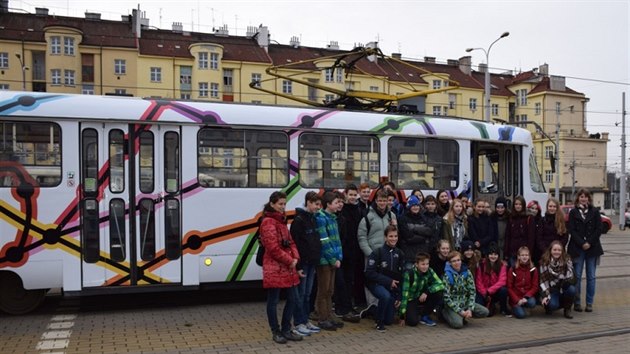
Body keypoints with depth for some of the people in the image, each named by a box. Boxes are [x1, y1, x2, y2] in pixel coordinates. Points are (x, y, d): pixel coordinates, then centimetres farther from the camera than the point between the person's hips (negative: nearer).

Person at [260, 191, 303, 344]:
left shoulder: (282, 220, 16)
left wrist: (295, 258, 0)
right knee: (273, 301, 3)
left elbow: (290, 241, 17)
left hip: (288, 266, 9)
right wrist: (289, 261, -13)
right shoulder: (268, 222, -13)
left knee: (293, 298, 11)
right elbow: (273, 247, -19)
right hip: (274, 268, -9)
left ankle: (286, 330, 23)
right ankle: (276, 332, 15)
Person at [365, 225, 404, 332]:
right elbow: (369, 272, -17)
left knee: (389, 321, 1)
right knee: (386, 296, -37)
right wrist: (388, 281, -20)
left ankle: (374, 311, 34)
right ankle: (379, 322, -13)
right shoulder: (377, 252, -13)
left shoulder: (399, 254, 1)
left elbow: (401, 276, 5)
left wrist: (399, 296, 1)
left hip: (392, 287, 4)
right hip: (376, 283, -4)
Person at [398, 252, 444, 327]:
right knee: (413, 322, -27)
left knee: (439, 293, -21)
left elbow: (441, 285, -17)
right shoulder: (409, 273, -25)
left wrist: (427, 292, -31)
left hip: (422, 298, 5)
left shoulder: (429, 271, -12)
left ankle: (425, 316, -2)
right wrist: (402, 315, -25)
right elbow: (404, 294, -25)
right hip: (410, 300, -4)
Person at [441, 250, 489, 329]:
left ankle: (464, 316, 5)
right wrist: (460, 311, -21)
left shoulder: (467, 272, -1)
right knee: (458, 324, -28)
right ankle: (445, 313, 4)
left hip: (465, 303, 5)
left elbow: (472, 292, -2)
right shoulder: (447, 276, -14)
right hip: (452, 305, -5)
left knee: (484, 312, -13)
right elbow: (446, 297, -16)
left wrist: (470, 309, -14)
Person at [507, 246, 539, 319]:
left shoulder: (533, 269, 2)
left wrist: (526, 297, -17)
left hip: (528, 296, 2)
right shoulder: (513, 269, -2)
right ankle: (515, 307, 11)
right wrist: (517, 300, -16)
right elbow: (509, 287, -3)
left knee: (532, 303, -32)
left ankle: (522, 305, 3)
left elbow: (535, 287, -1)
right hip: (516, 298, -2)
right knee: (521, 314, -24)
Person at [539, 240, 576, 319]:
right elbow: (543, 280, -11)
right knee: (552, 305, -30)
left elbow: (570, 277, -14)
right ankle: (548, 307, 10)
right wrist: (545, 296, -19)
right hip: (551, 290, -2)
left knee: (571, 289, -31)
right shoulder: (545, 262, -9)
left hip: (563, 288, 2)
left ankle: (567, 309, -5)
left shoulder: (567, 260, -6)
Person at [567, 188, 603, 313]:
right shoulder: (573, 212, 4)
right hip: (577, 249, -1)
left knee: (591, 277, 4)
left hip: (592, 248, 1)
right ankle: (577, 303, 7)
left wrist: (589, 243, -9)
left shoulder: (594, 211, 6)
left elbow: (599, 229, 0)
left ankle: (589, 303, 11)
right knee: (577, 276, 0)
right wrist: (582, 243, -11)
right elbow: (572, 230, -2)